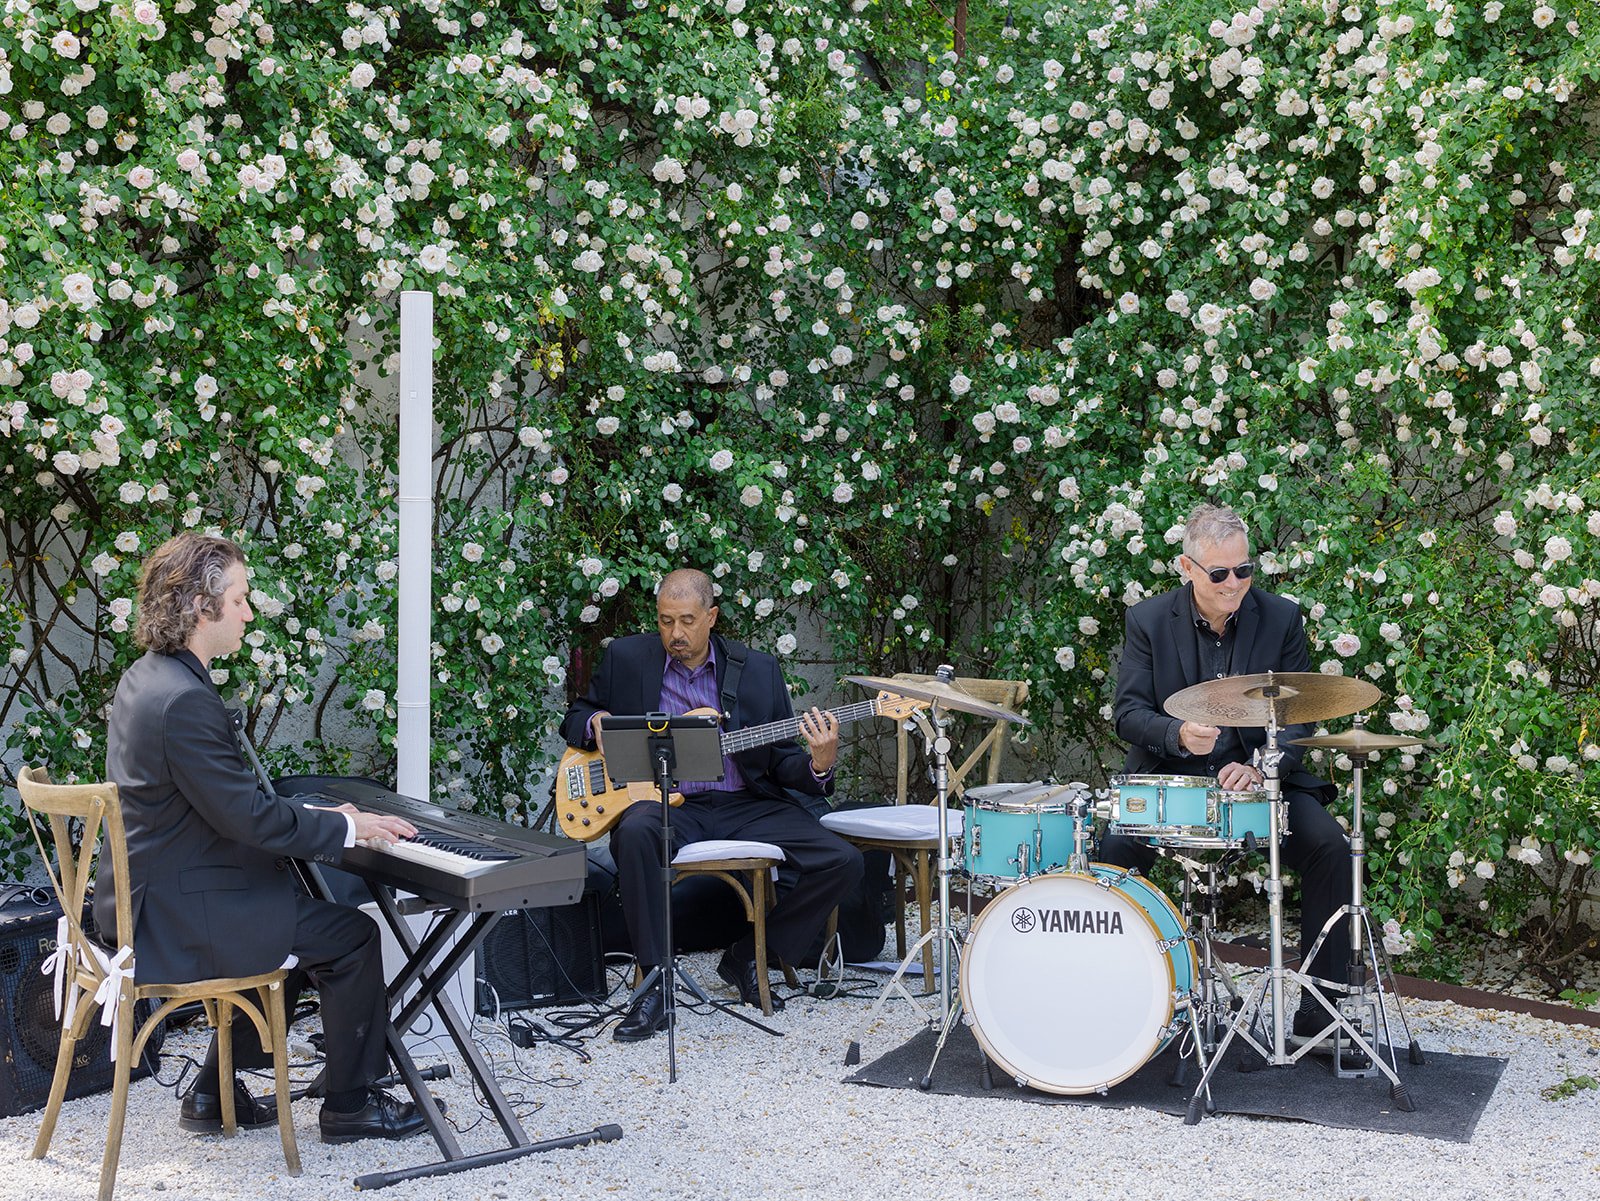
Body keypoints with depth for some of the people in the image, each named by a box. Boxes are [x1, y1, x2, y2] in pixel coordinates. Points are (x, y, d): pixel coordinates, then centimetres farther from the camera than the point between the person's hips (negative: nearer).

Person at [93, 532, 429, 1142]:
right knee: (352, 937, -2)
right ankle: (348, 1103, 12)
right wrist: (345, 828, -11)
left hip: (148, 898, 10)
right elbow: (248, 817, -23)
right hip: (177, 915, -10)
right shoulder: (185, 700, -25)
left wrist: (315, 816, 9)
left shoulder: (145, 679, 8)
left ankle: (217, 1091, 28)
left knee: (297, 920, 27)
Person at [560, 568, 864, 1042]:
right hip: (664, 801, -2)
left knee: (842, 862, -16)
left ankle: (747, 956, 5)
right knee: (636, 832, -39)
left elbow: (782, 763, 7)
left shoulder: (758, 669, 6)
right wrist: (598, 722, -7)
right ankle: (655, 983, -25)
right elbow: (575, 717, 17)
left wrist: (818, 765, -16)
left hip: (745, 803, 2)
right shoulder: (626, 657, 5)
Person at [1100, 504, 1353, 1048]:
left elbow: (1298, 717, -3)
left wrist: (1261, 766, -23)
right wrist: (1177, 734, -27)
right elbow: (1128, 711, -6)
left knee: (1331, 850, -22)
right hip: (1168, 778, -1)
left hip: (1262, 775, 1)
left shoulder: (1281, 619, -1)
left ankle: (1317, 1014, -9)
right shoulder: (1148, 621, -2)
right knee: (1113, 849, -27)